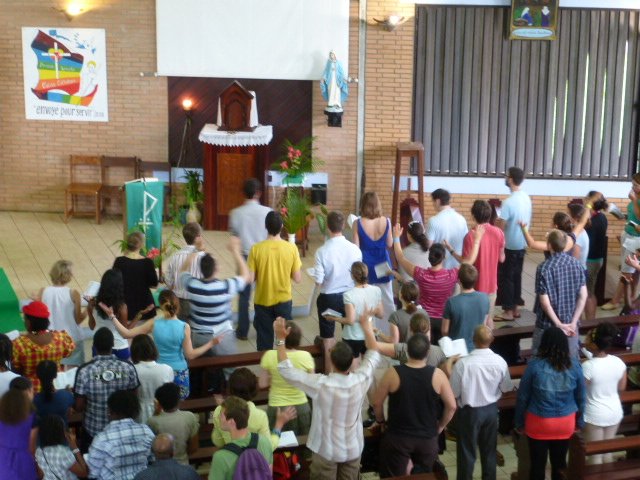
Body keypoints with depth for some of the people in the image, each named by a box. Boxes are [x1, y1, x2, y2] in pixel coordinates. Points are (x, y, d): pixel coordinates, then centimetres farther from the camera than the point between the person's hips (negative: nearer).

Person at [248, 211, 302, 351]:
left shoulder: (256, 249, -14)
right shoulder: (291, 248, -12)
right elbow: (298, 279, -7)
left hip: (263, 301, 0)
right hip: (284, 300, 0)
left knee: (264, 341, 12)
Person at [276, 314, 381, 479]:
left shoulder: (321, 384, -29)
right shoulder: (361, 380, -19)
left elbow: (286, 370, -19)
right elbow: (374, 354, 0)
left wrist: (281, 339, -14)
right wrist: (365, 324, 9)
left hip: (326, 451, -3)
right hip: (353, 449, 3)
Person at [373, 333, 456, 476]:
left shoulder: (393, 373, -15)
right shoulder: (437, 374, -13)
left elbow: (377, 403, -6)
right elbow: (451, 406, -5)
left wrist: (381, 421, 13)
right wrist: (440, 426, 11)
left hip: (397, 437, -1)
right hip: (428, 438, 1)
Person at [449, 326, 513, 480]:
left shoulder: (462, 363, -26)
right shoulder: (500, 362, -15)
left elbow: (454, 393, -16)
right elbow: (507, 388, 0)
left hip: (469, 412, -3)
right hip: (491, 409, 3)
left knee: (467, 452, 13)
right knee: (489, 450, 21)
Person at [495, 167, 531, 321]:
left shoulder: (509, 202, -23)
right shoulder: (527, 198, 3)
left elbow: (501, 226, -20)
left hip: (509, 246, -8)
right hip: (522, 244, 8)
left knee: (505, 278, 2)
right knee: (516, 276, 15)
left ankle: (508, 311, 5)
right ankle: (515, 308, 22)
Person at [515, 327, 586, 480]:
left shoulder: (535, 365, -17)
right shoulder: (574, 364, -10)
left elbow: (522, 396, -9)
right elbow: (581, 397, 0)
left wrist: (519, 422, 4)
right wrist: (580, 421, 14)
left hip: (538, 422, -2)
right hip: (566, 422, 2)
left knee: (538, 464, 12)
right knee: (560, 463, 17)